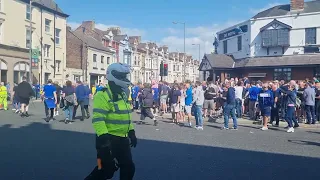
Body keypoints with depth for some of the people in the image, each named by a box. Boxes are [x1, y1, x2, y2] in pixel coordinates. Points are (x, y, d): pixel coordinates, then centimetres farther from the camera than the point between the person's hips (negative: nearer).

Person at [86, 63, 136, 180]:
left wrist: (131, 133, 19)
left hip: (122, 139, 9)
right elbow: (98, 119, -23)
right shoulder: (103, 95, -17)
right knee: (106, 169, 0)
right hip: (108, 139, -9)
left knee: (128, 167, 13)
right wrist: (103, 137, -29)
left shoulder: (122, 95, 14)